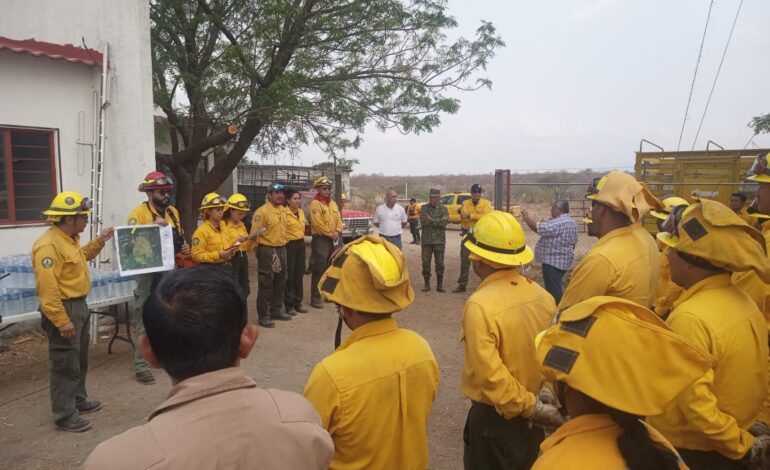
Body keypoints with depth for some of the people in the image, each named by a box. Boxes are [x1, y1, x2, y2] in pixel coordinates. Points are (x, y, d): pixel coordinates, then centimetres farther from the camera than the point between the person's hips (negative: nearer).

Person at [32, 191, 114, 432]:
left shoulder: (69, 238, 7)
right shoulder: (48, 245, -24)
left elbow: (80, 257, 29)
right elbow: (47, 288, -27)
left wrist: (99, 241, 17)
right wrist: (61, 321, -28)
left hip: (79, 305, 10)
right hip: (63, 309, -10)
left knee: (80, 360, 21)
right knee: (65, 364, 0)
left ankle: (78, 401, 37)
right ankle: (65, 416, 12)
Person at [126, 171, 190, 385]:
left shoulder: (173, 212, 8)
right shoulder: (138, 213, -12)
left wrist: (184, 247, 1)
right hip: (149, 273, -7)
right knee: (146, 321, 0)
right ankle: (141, 366, 9)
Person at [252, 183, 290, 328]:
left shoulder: (283, 210, 11)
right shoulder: (262, 211, -15)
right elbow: (255, 233, -16)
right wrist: (260, 249, -13)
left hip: (281, 249, 8)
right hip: (267, 250, -8)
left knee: (280, 283, 16)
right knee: (266, 285, -3)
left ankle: (276, 310, 30)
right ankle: (263, 316, 5)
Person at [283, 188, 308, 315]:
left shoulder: (301, 212, 11)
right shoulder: (284, 213, -13)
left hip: (301, 244, 8)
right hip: (289, 245, -7)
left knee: (299, 274, 11)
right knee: (289, 275, -2)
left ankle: (297, 302, 21)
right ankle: (288, 304, 7)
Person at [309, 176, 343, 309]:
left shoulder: (333, 203, 13)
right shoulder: (315, 203, -11)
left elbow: (338, 219, 12)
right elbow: (317, 223, -19)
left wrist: (338, 232, -5)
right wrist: (330, 233, -15)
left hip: (332, 240, 8)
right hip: (320, 239, -8)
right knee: (319, 269, -8)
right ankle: (315, 298, -3)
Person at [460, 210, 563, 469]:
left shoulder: (480, 305, -27)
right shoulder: (543, 295, -7)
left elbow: (490, 376, -27)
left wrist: (532, 407, -15)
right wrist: (537, 406, 4)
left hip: (494, 417, -6)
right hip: (531, 417, 6)